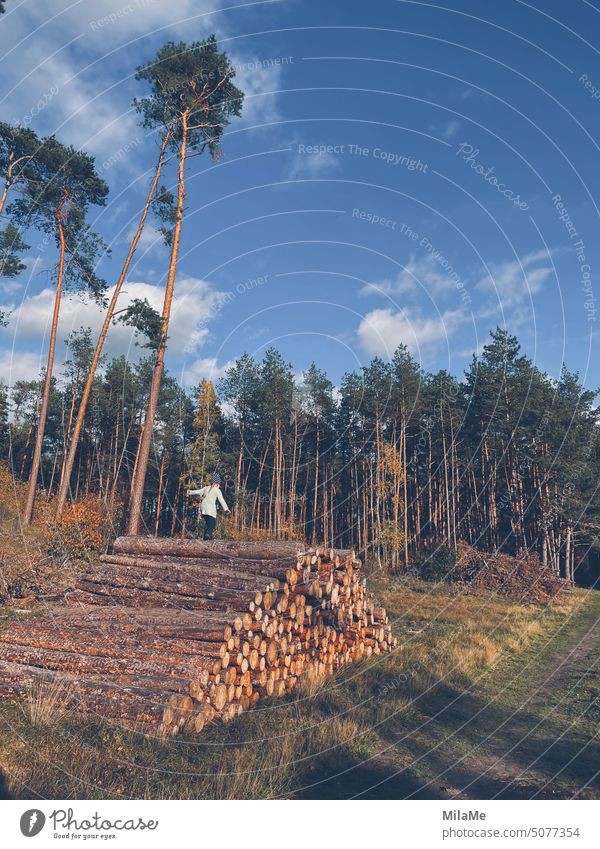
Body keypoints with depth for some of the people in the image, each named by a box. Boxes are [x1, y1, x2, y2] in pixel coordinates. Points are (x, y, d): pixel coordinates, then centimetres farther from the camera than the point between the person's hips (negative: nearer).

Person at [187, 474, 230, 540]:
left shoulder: (206, 488, 16)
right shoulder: (217, 491, 1)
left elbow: (198, 492, 24)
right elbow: (221, 500, -6)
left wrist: (190, 492, 39)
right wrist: (226, 509, -8)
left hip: (203, 507, 6)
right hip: (210, 508, -6)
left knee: (207, 522, 17)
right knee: (213, 523, -7)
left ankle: (205, 536, 10)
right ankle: (208, 533, -28)